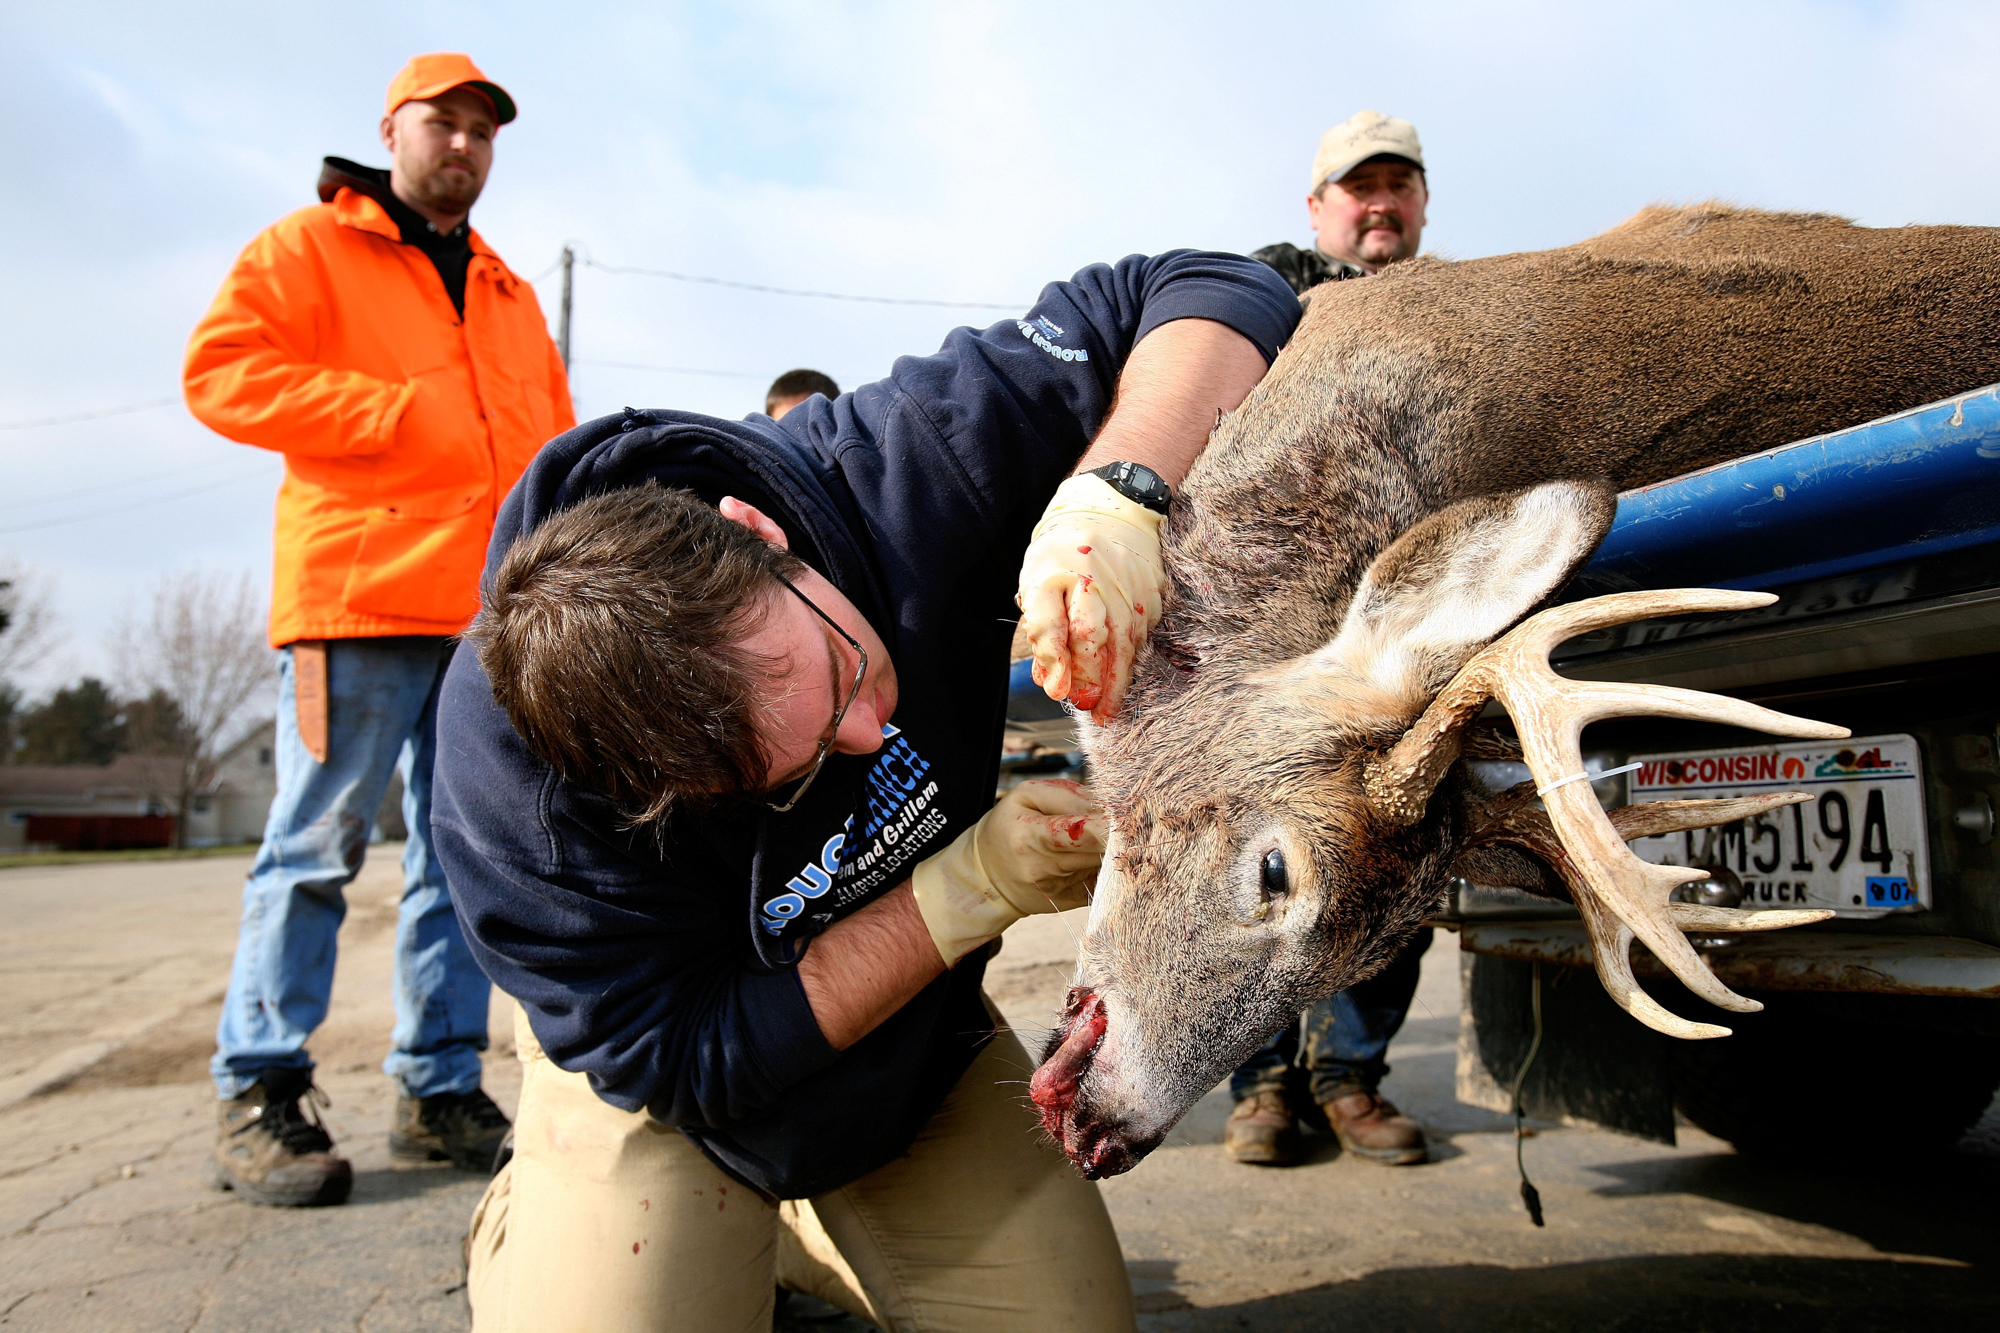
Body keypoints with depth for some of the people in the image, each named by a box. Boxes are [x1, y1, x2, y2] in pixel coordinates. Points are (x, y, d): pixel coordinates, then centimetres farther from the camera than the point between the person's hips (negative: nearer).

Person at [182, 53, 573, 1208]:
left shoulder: (509, 296, 25)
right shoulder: (310, 248, 9)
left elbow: (555, 433, 26)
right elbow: (224, 369, -5)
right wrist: (403, 413, -10)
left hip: (492, 614, 6)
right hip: (360, 597, -5)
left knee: (464, 855, 5)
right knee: (318, 846, -4)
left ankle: (443, 1092, 13)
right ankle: (262, 1096, 5)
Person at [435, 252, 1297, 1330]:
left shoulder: (892, 471, -32)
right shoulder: (511, 784, -36)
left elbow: (1215, 293, -26)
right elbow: (685, 1063, -26)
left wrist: (1114, 494, -48)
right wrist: (976, 890, -34)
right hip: (660, 1087, -2)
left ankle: (797, 1241, 23)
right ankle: (522, 1229, 16)